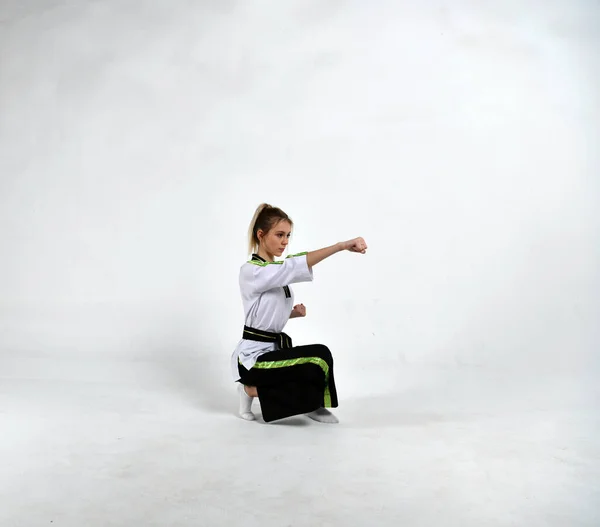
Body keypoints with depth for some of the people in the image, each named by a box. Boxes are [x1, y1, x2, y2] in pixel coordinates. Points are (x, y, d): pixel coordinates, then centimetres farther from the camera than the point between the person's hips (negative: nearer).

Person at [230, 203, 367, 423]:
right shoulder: (251, 272, -18)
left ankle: (256, 388, 10)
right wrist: (342, 245, -42)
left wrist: (293, 313, -2)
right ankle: (253, 390, -6)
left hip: (272, 349, 8)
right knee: (320, 357, -24)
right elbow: (294, 266, -34)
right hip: (252, 356, -8)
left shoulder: (277, 271, 10)